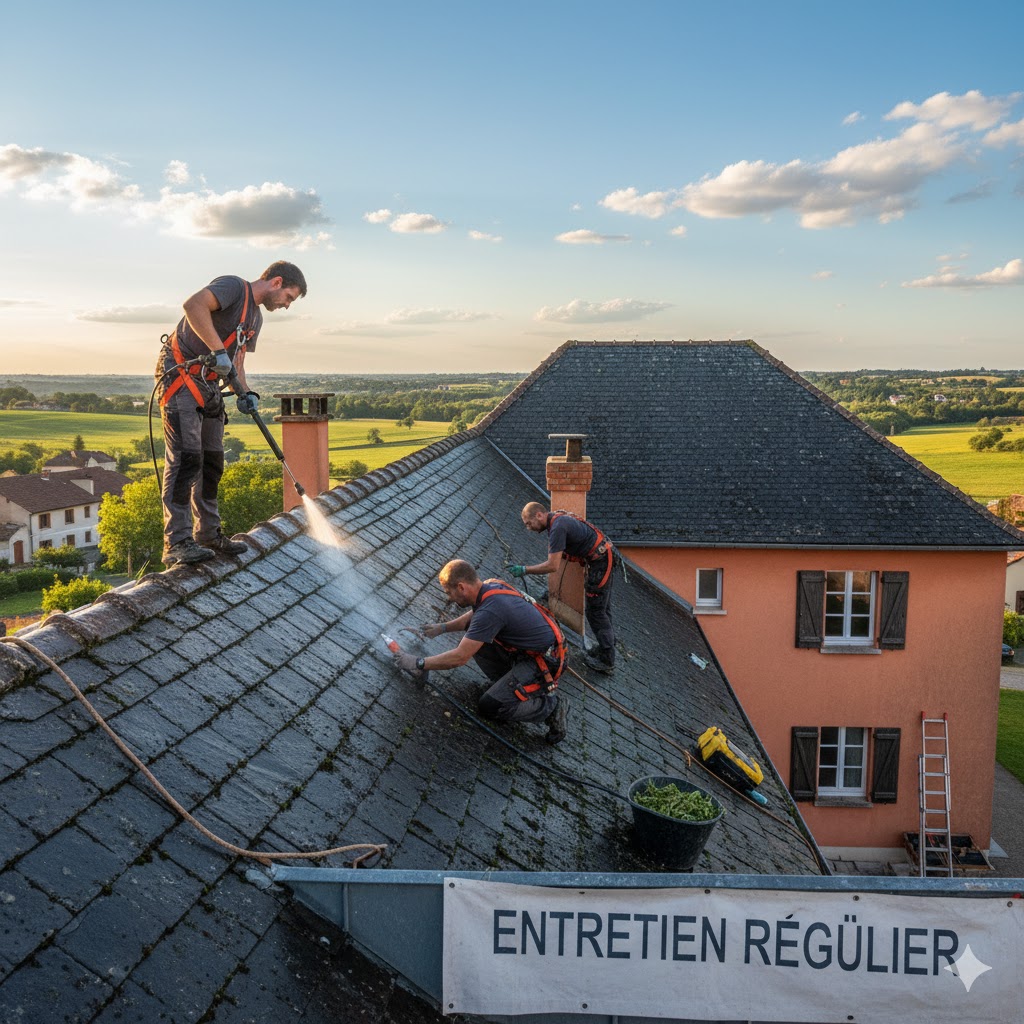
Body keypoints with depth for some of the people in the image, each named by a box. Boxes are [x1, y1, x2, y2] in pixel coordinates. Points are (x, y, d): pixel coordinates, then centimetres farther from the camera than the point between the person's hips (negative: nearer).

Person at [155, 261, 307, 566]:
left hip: (208, 385, 10)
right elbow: (193, 305, -28)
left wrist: (244, 392, 1)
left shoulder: (256, 317, 19)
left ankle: (208, 534, 20)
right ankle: (176, 543, -15)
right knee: (186, 458, -15)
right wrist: (218, 350, -30)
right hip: (180, 376, -10)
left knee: (212, 461, 10)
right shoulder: (234, 286, -10)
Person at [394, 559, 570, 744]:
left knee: (489, 707, -11)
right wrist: (443, 627, 19)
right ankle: (508, 682, 14)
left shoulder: (490, 610, -28)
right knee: (473, 638, 8)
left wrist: (418, 664, -16)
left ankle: (551, 705, -1)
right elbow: (474, 616, 25)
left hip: (544, 663, -9)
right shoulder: (490, 586, -1)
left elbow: (459, 657, -25)